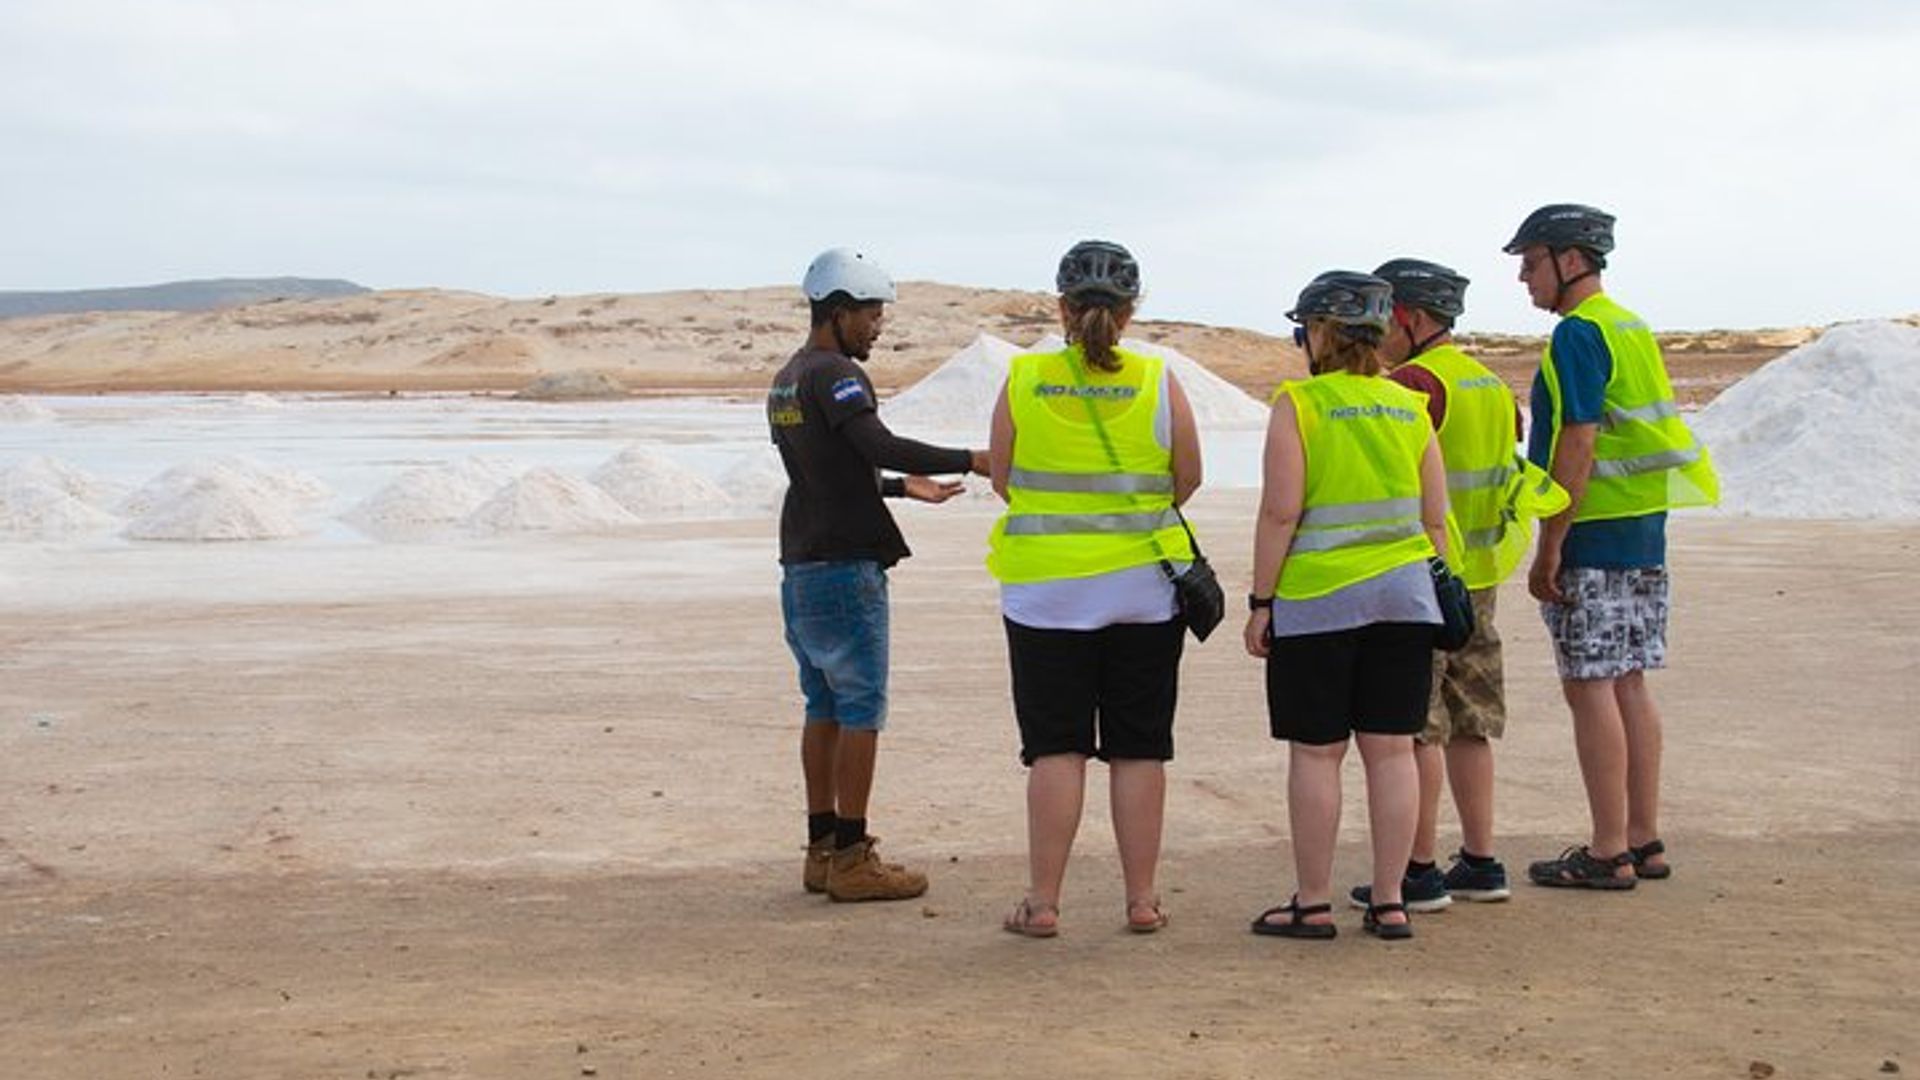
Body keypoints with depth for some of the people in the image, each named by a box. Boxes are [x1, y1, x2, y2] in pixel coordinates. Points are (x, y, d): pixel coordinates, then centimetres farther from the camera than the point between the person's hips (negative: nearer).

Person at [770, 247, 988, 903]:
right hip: (845, 565, -9)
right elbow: (881, 446, -27)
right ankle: (851, 860, -3)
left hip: (801, 565, 10)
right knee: (861, 710, -5)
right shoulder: (833, 375, -13)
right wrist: (971, 461, -26)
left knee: (824, 708, 12)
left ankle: (822, 850, 15)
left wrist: (903, 488, 28)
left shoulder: (786, 381, 17)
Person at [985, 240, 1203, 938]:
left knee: (1055, 748, 5)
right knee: (1138, 748, 8)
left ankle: (1043, 901, 5)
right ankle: (1141, 899, 12)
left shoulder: (1022, 382, -5)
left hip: (1047, 586, 0)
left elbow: (1003, 481, 4)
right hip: (1144, 589, 1)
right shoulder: (1158, 384, -5)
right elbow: (1187, 481, 4)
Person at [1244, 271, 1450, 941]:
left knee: (1315, 753, 3)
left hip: (1317, 599, -4)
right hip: (1403, 593, 5)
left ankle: (1313, 904, 8)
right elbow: (1435, 518, 8)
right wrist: (1432, 596, 18)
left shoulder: (1298, 404, -7)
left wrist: (1260, 601, -6)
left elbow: (1280, 512, -12)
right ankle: (1388, 904, 11)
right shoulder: (1410, 407, 7)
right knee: (1391, 750, 7)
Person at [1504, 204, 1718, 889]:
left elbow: (1577, 447, -19)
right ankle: (1644, 842, 17)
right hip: (1645, 530, 9)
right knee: (1629, 684, 12)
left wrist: (1549, 549, -17)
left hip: (1593, 534, -9)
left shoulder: (1579, 334, -13)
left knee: (1590, 687, -5)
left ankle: (1608, 853, -3)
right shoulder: (1633, 329, 16)